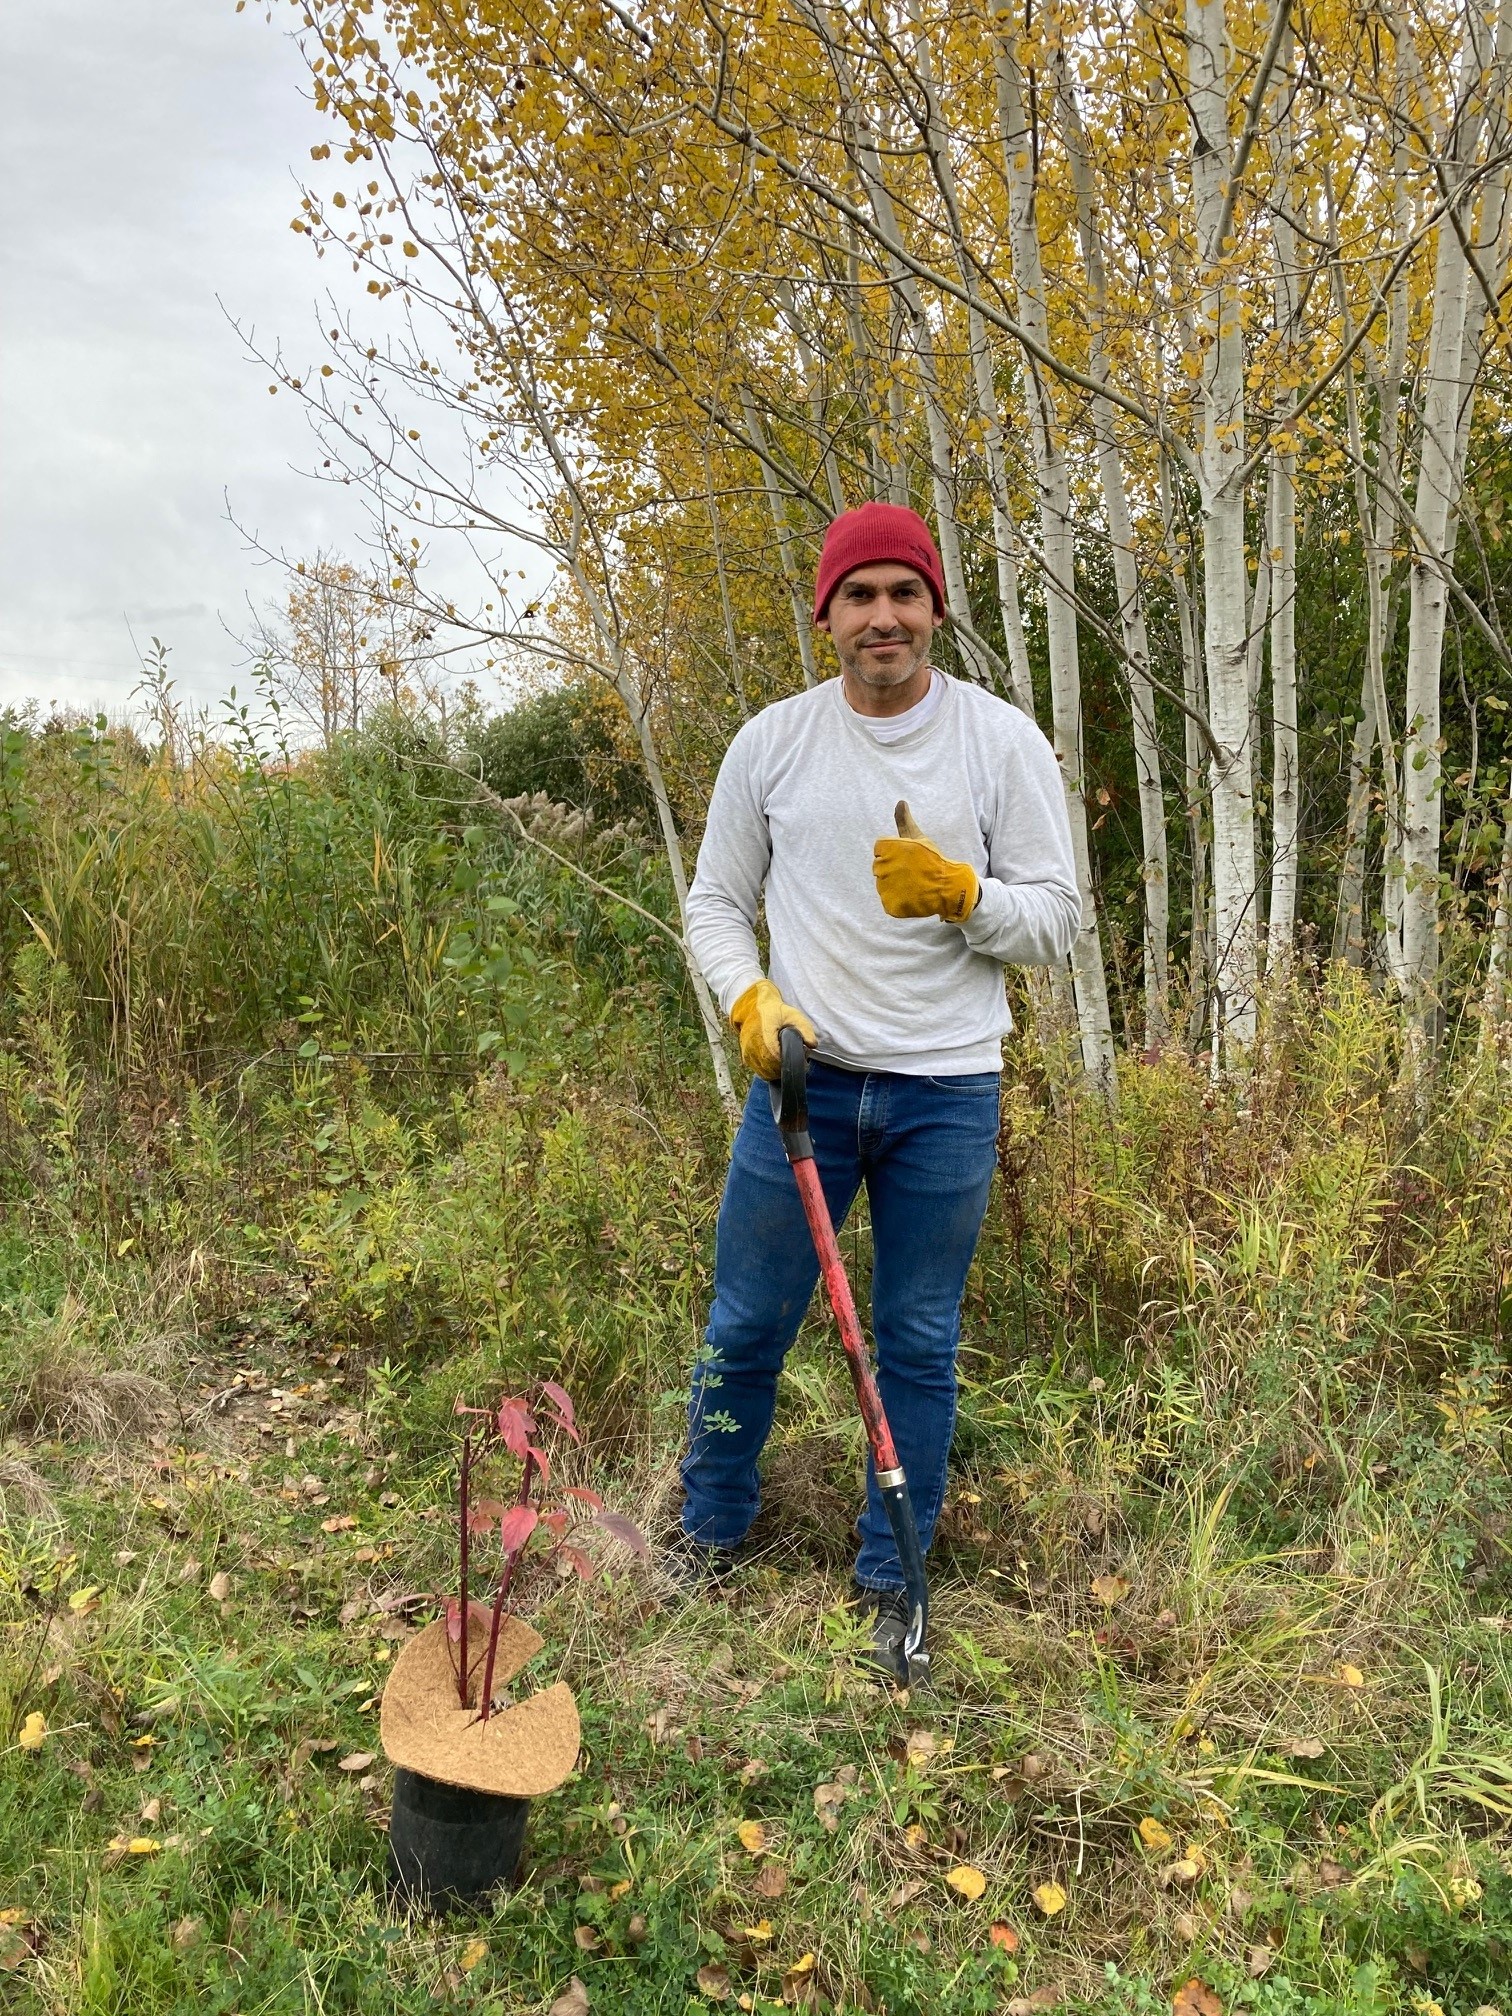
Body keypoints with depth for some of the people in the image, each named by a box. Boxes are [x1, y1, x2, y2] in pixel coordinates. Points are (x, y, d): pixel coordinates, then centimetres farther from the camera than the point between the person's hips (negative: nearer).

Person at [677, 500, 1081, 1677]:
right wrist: (752, 998, -9)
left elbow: (1058, 922, -2)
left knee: (919, 1347, 9)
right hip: (802, 1077, 1)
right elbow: (717, 901, 10)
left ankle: (890, 1582, 27)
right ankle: (712, 1532, 34)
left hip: (948, 1094, -1)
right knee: (747, 1325, 10)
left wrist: (959, 891, -21)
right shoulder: (772, 741, 3)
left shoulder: (1003, 741, -2)